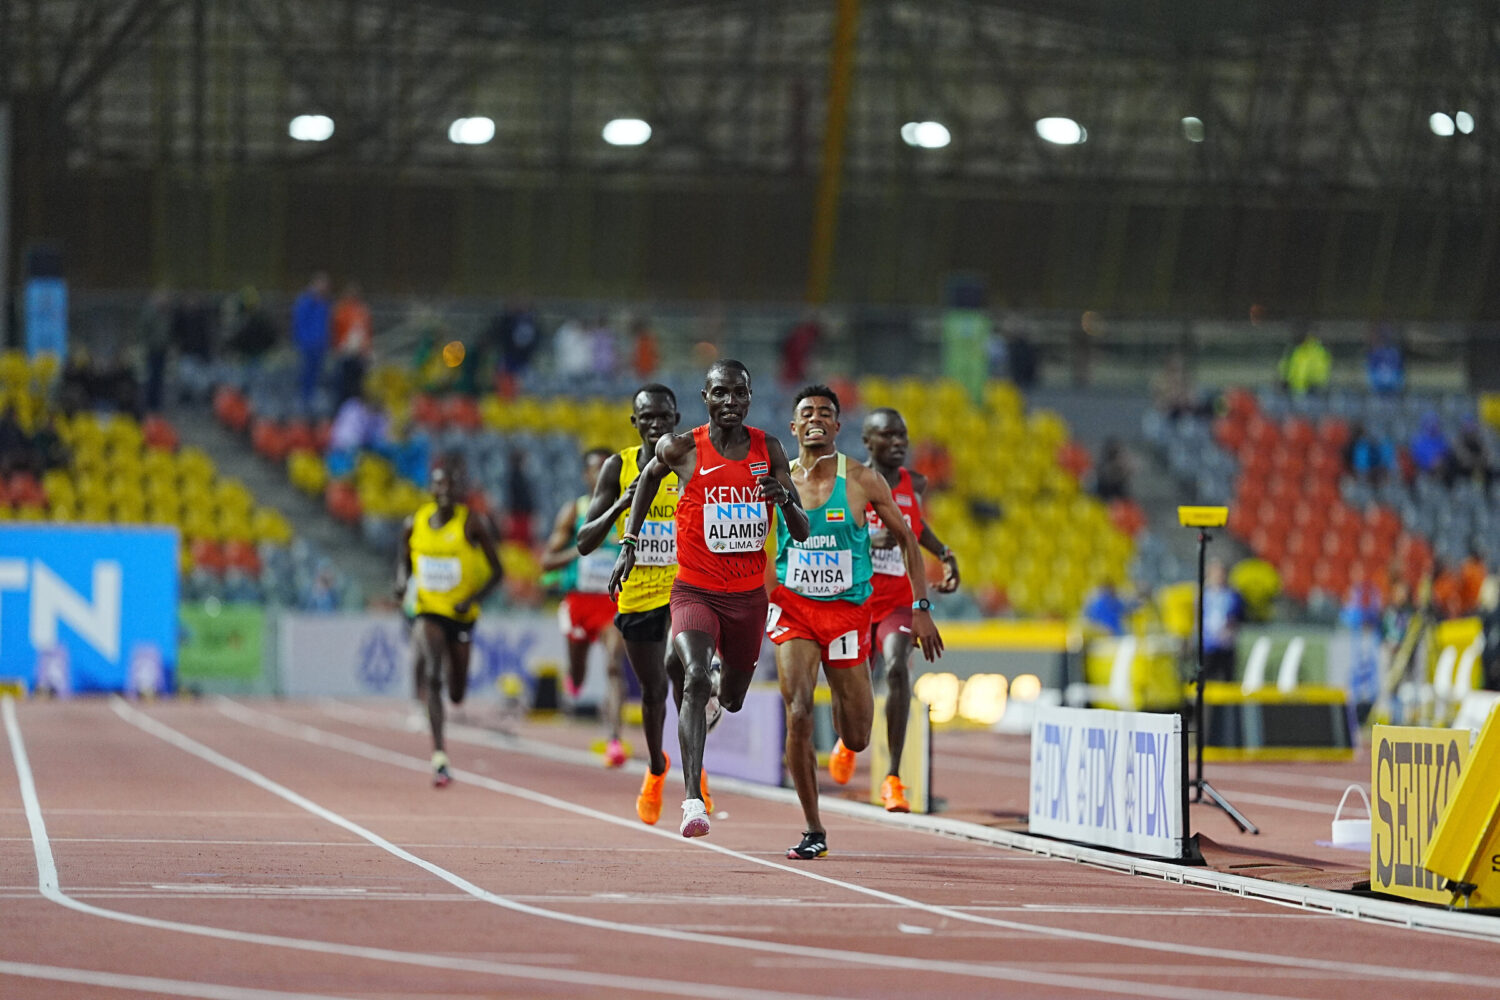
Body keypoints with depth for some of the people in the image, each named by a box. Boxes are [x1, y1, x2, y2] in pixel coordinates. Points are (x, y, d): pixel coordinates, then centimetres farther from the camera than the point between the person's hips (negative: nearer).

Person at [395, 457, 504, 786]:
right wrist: (401, 583, -5)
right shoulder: (414, 525, -1)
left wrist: (474, 598, -20)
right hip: (428, 611, 0)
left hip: (461, 615, 0)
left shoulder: (473, 525, -9)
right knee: (432, 677, -23)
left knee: (457, 695, 8)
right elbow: (404, 560, 16)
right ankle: (439, 755, -28)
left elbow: (496, 572, -5)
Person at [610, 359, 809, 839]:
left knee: (732, 699, 20)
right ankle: (693, 799, -32)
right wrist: (629, 542, 10)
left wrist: (784, 499, -22)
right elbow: (651, 475, 15)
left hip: (749, 596, 3)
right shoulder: (682, 449, -9)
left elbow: (802, 532, 0)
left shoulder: (769, 449, -2)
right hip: (695, 591, -3)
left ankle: (722, 695, 61)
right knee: (696, 681, -27)